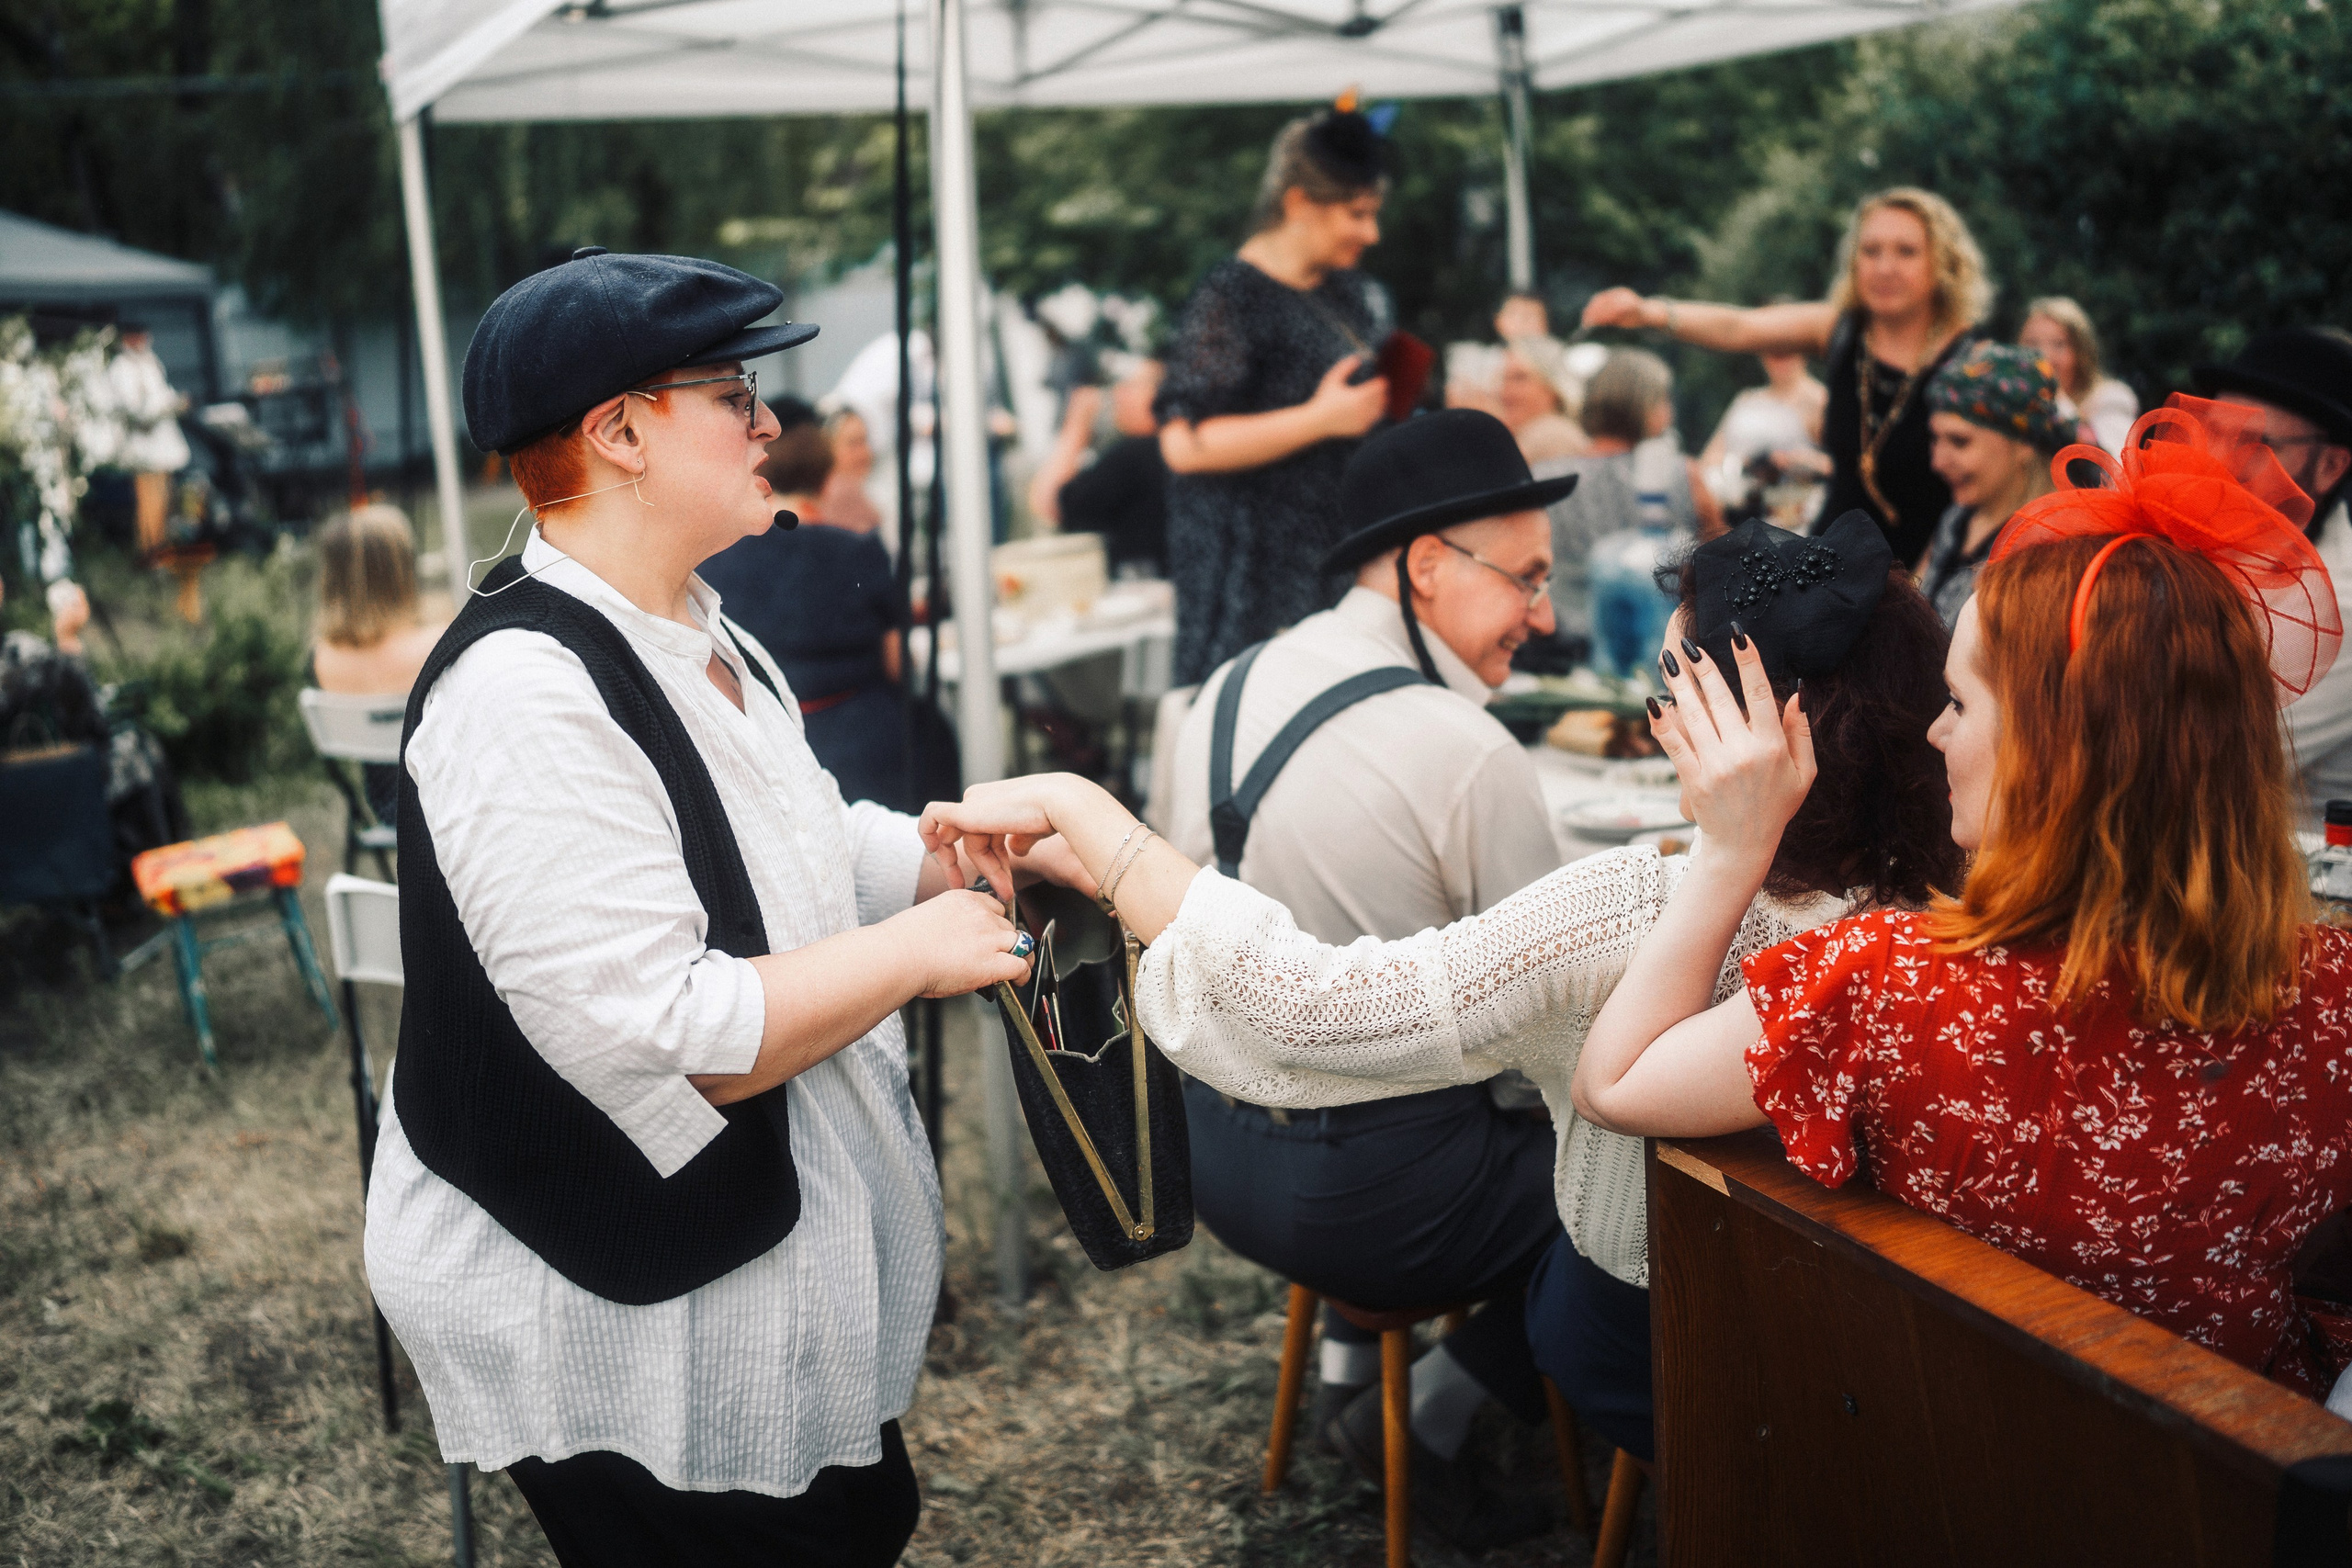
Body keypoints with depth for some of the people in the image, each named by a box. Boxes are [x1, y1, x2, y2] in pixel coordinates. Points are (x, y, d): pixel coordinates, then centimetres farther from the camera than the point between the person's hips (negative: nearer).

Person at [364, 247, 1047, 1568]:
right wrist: (914, 952, -21)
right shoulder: (527, 695, -27)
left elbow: (810, 845, 19)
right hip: (622, 1324, -9)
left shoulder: (703, 638, 7)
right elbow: (661, 1041, -31)